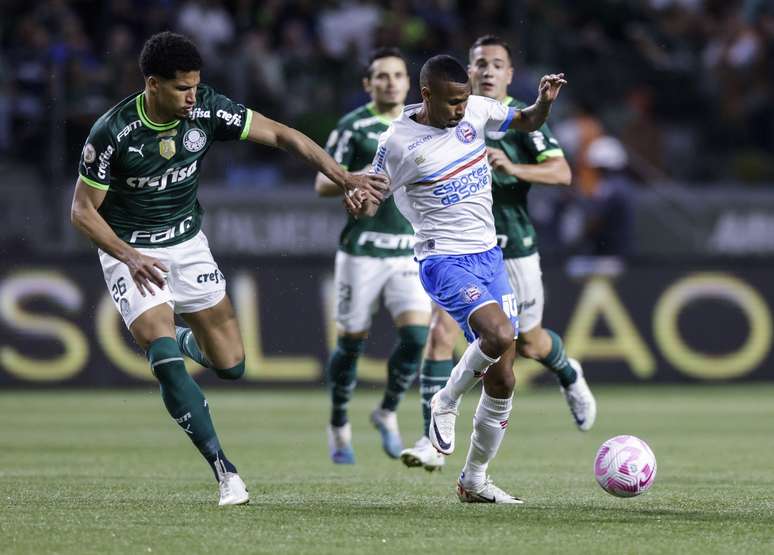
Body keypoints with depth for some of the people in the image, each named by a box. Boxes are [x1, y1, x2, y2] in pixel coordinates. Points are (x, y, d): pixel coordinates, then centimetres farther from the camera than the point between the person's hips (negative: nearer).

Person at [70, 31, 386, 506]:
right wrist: (129, 256, -28)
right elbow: (83, 210, -14)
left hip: (189, 245, 4)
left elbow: (280, 135, -9)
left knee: (231, 365, 2)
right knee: (166, 362, -22)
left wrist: (345, 178, -17)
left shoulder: (207, 110, -14)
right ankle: (224, 471, -15)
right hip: (131, 253, -4)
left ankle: (187, 340, 38)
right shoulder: (112, 133, -23)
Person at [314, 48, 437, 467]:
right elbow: (323, 185, -5)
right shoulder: (353, 126, -4)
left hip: (409, 251, 3)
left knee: (416, 334, -12)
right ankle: (339, 426, 23)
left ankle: (387, 413, 11)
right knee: (351, 342, 3)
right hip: (362, 249, -3)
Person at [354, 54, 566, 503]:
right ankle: (447, 403, -3)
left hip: (489, 254, 6)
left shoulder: (476, 110, 1)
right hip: (445, 259, -6)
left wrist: (545, 102, -4)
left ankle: (475, 481, 20)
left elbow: (526, 123, 17)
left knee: (502, 380, 5)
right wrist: (358, 198, -26)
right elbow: (371, 202, -2)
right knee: (498, 334, -32)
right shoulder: (399, 142, -13)